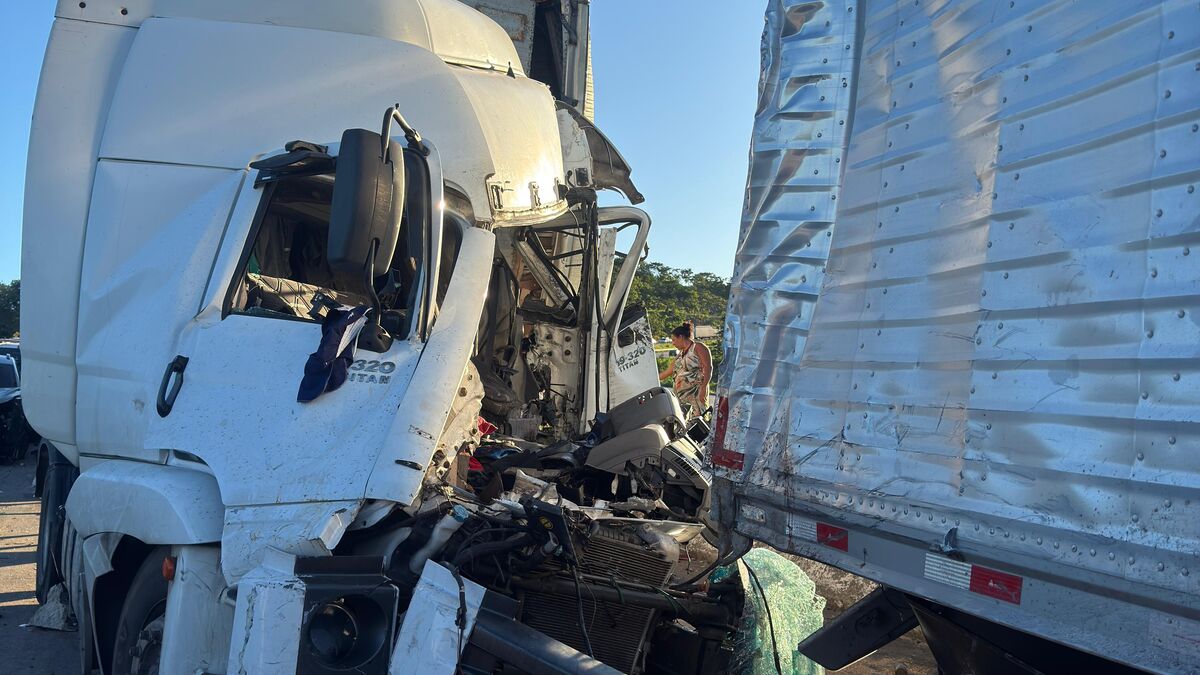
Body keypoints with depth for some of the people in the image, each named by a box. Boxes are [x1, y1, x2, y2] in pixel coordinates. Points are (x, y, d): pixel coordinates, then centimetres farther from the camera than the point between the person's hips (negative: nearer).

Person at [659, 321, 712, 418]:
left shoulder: (698, 347, -3)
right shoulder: (680, 353, 20)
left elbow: (708, 368, -11)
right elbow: (668, 371, 28)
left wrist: (704, 387, -19)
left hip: (696, 392, -8)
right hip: (680, 394, 8)